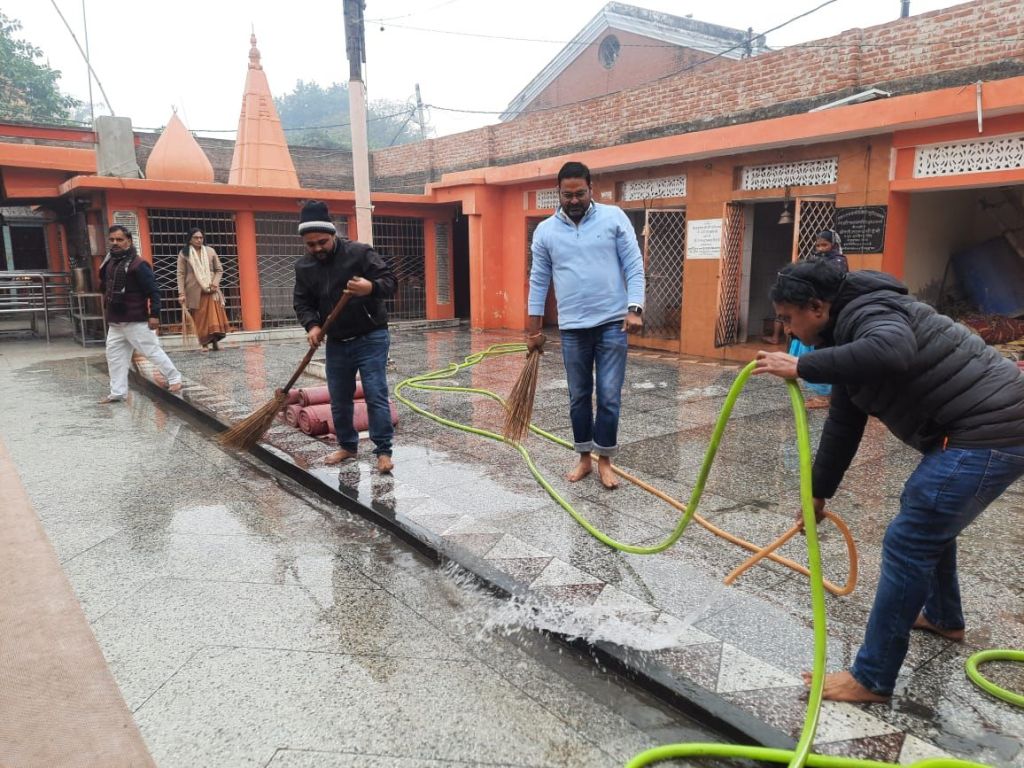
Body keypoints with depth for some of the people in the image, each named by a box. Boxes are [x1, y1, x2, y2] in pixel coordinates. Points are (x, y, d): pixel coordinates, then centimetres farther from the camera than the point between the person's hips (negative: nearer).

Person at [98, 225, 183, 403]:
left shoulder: (138, 265, -15)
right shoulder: (109, 262, 9)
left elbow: (153, 291, -18)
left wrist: (154, 314, -21)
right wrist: (108, 309, 20)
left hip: (136, 321, -8)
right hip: (115, 321, 8)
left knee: (152, 350, -1)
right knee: (114, 355, 8)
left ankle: (174, 378, 15)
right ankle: (117, 392, 15)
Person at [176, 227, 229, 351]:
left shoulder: (210, 251, 7)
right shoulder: (184, 253, 2)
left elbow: (219, 270, 10)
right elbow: (181, 274, -1)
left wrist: (215, 283, -7)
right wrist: (181, 293, -8)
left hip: (211, 291, 1)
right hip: (195, 292, -1)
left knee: (214, 317, -5)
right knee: (199, 319, 1)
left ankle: (214, 342, 2)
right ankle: (204, 344, 6)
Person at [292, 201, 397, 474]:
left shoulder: (360, 252, -13)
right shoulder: (303, 266, 2)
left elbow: (390, 281, -16)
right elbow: (302, 302, 6)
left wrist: (371, 288, -39)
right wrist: (312, 325, -14)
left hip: (370, 338, -5)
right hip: (336, 343, 5)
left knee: (376, 395, -8)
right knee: (339, 399, 12)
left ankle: (383, 451, 0)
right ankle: (347, 446, 29)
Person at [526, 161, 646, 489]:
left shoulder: (614, 218, -1)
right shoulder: (545, 230, 3)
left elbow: (634, 266, -2)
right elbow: (538, 280, 7)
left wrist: (634, 308, -12)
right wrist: (533, 328, 7)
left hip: (612, 323, -2)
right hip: (572, 328, 2)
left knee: (609, 397, 0)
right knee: (579, 397, 10)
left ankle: (604, 461, 15)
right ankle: (584, 458, 24)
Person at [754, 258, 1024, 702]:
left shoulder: (868, 313, -18)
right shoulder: (847, 333, 12)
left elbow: (892, 353, -44)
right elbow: (843, 426, 17)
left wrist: (802, 367, -35)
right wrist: (818, 493, 22)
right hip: (976, 429, 11)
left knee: (907, 544, -8)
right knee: (925, 515, 29)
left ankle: (872, 680, 2)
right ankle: (943, 617, 50)